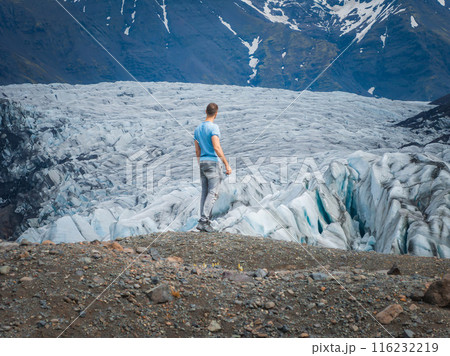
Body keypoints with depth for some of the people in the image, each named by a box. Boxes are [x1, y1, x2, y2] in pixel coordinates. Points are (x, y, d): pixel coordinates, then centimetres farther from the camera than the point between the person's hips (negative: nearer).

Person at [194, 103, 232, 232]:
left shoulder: (198, 129, 13)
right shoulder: (213, 127, -12)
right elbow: (216, 147, -21)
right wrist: (227, 164, -18)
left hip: (202, 163, 8)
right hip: (213, 162, -8)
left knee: (205, 193, 9)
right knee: (213, 193, -8)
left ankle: (205, 222, 8)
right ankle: (203, 221, -16)